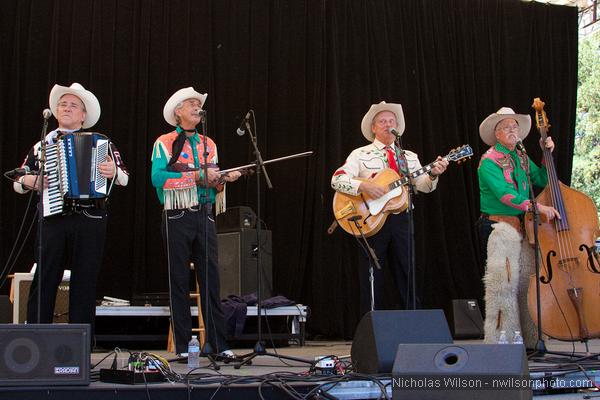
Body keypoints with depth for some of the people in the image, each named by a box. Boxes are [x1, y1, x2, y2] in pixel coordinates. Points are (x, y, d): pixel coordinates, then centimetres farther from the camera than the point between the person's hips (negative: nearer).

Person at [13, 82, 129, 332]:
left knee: (84, 284, 2)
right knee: (43, 283, -2)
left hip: (90, 221, -1)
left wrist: (113, 172, -15)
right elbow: (17, 182, 20)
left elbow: (125, 178, 7)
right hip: (53, 220, 1)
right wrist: (28, 182, -3)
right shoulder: (42, 145, 15)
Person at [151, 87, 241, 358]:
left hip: (205, 216, 4)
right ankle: (183, 346, 7)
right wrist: (197, 175, -15)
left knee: (211, 280, 1)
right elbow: (158, 178, -13)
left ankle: (219, 344, 2)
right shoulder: (164, 143, 2)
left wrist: (224, 179, -5)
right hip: (177, 218, -4)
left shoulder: (208, 144, 17)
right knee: (179, 282, 1)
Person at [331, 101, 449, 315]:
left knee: (409, 278, 5)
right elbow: (337, 179, -9)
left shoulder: (409, 157, 14)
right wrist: (364, 186, -23)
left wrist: (433, 174, -19)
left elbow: (423, 185, 2)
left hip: (401, 220, 3)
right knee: (372, 282, 0)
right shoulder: (360, 154, 3)